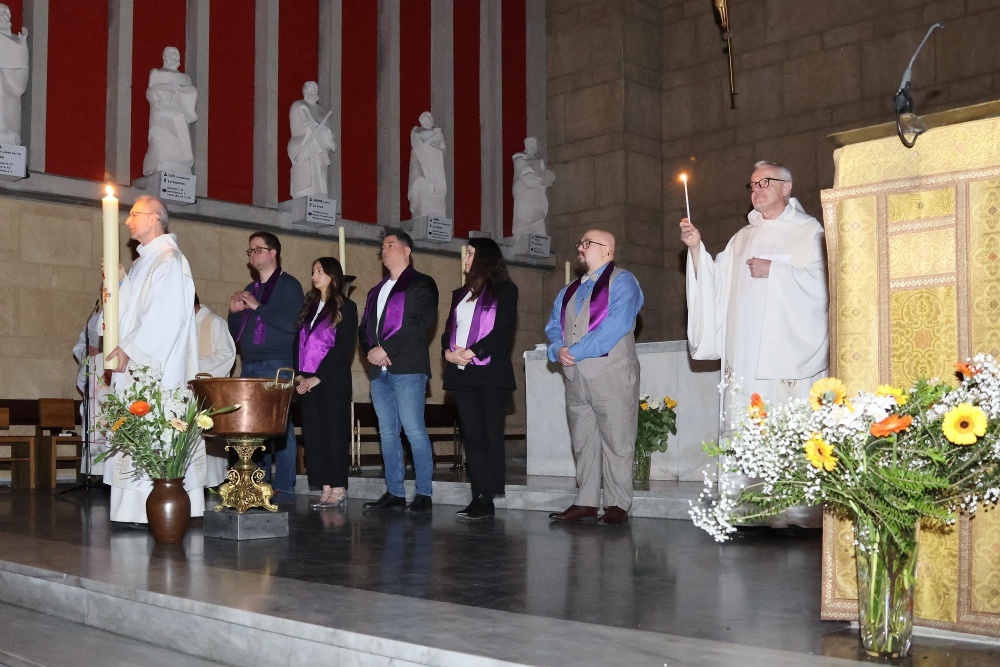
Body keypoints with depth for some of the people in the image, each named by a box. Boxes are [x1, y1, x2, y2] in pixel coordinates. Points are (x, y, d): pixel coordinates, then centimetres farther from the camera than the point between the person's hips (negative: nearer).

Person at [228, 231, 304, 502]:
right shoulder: (250, 289, 22)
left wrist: (258, 307, -16)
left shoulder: (288, 285, -1)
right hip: (249, 366, 7)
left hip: (276, 365, -7)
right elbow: (236, 333, 23)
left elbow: (292, 324, -16)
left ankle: (284, 487, -4)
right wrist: (235, 312, 4)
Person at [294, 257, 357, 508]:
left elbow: (344, 346, -10)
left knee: (334, 432, -5)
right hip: (307, 382, 6)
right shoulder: (308, 307, 18)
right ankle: (326, 488, 7)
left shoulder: (345, 307, 0)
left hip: (332, 381, -6)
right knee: (314, 434, 3)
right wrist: (298, 375, -2)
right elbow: (298, 343, 14)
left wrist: (318, 377, -14)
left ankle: (338, 489, -1)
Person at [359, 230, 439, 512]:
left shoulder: (421, 284, 2)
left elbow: (420, 322, -11)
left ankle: (423, 493, -6)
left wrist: (386, 349, -15)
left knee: (414, 431, -10)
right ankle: (394, 492, 10)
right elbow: (364, 327, 21)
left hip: (408, 369, -7)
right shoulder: (376, 291, 24)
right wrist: (370, 350, -1)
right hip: (379, 371, 7)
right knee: (387, 433, 6)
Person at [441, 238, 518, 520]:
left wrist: (472, 352, -16)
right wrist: (448, 351, -5)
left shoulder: (504, 290, 2)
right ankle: (479, 497, 2)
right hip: (462, 373, 6)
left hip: (491, 372, -6)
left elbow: (503, 330, -9)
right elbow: (449, 329, 16)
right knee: (472, 436, 2)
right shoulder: (460, 293, 21)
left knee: (491, 435, -7)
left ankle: (489, 499, -7)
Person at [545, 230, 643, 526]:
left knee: (616, 442, -4)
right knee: (582, 442, 8)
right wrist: (558, 349, -7)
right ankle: (586, 502, 14)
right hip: (575, 377, 7)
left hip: (612, 375, -7)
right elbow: (553, 326, 16)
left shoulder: (621, 282, -2)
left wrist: (576, 352, -16)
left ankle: (617, 504, 0)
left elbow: (616, 325, -15)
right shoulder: (569, 291, 21)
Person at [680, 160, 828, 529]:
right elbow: (717, 284, 14)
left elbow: (821, 280, -5)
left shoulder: (809, 231, 8)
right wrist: (696, 248, 3)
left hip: (792, 352, -4)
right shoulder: (743, 238, 22)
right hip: (746, 356, 5)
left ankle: (798, 511, -6)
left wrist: (773, 270, -7)